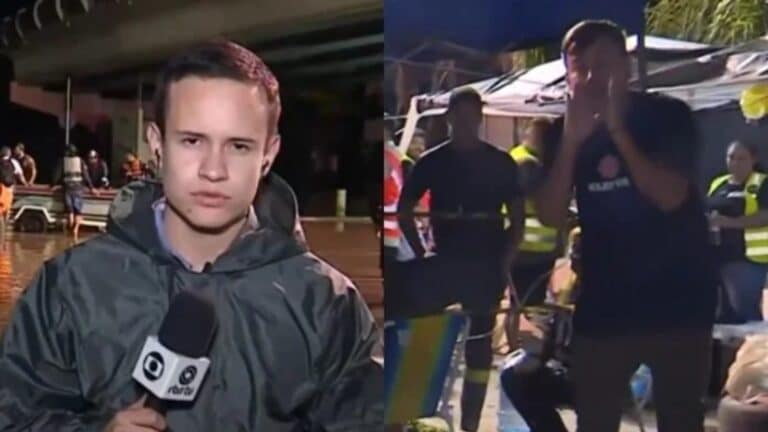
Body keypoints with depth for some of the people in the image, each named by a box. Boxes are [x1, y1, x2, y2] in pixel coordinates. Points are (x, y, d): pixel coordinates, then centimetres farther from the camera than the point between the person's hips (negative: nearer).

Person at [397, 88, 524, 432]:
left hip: (486, 267, 0)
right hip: (443, 263, 0)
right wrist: (422, 255, 0)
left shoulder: (500, 163, 3)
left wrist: (505, 260, -6)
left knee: (479, 345, 5)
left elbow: (517, 218, 5)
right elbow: (404, 211, 9)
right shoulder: (431, 162, 4)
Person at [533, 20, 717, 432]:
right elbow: (551, 216, -9)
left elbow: (670, 196, -18)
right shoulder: (561, 132, 1)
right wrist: (571, 140, -20)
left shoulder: (667, 115, -5)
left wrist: (617, 130, -24)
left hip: (678, 300, -2)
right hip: (603, 305, 2)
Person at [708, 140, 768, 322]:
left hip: (747, 258, -7)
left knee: (746, 311, -9)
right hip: (719, 257, 7)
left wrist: (729, 222, -23)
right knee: (724, 311, 13)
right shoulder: (717, 184, 17)